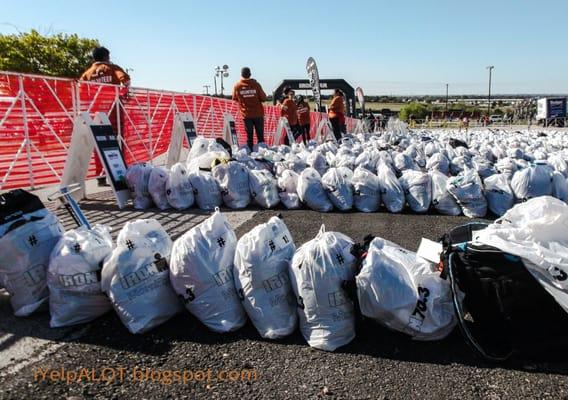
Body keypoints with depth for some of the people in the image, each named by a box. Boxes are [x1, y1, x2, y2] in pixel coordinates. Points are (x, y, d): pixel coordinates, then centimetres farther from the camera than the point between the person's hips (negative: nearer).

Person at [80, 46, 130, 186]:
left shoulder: (88, 72, 13)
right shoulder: (112, 68, 4)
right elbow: (125, 78, -15)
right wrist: (126, 89, -1)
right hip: (114, 111, -3)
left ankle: (100, 176, 8)